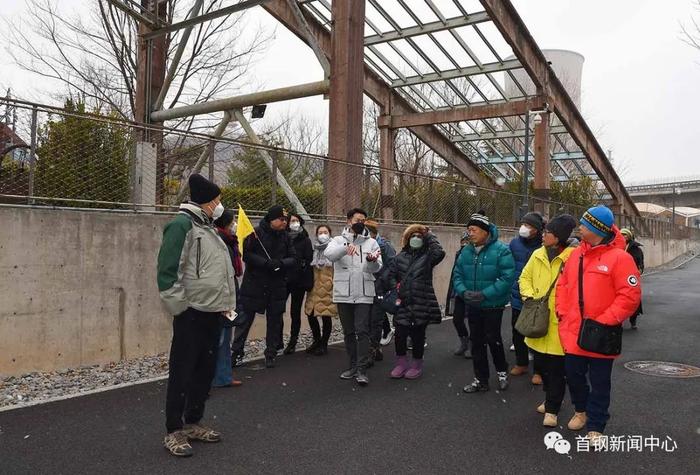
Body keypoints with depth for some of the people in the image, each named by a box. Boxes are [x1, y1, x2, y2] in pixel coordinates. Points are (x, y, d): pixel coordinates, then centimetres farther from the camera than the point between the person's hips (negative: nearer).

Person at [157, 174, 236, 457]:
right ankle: (174, 432, 13)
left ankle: (193, 423, 28)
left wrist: (225, 303, 15)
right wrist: (180, 307, -17)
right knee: (182, 374, 1)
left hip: (213, 313, 9)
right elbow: (167, 271, -18)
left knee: (205, 371, 15)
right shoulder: (182, 224, -12)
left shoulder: (207, 228, 17)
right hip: (192, 314, -9)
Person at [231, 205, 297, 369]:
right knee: (244, 319, 3)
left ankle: (271, 354, 22)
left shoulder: (286, 237, 7)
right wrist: (266, 263, -23)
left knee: (274, 321, 10)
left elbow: (293, 259, 3)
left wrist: (280, 263, -17)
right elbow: (246, 254, -13)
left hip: (277, 286, 4)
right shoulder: (256, 233, -7)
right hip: (254, 284, -4)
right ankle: (236, 352, 15)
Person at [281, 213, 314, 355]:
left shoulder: (305, 240, 1)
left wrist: (309, 282, -14)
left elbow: (309, 261, -5)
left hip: (299, 281, -2)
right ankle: (277, 340, 12)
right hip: (283, 280, 2)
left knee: (295, 312, 7)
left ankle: (292, 343, 16)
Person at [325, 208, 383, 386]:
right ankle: (353, 365, 23)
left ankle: (362, 369, -3)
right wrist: (346, 247, -35)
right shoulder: (339, 240, 5)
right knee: (348, 332, 11)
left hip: (364, 294, -1)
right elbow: (329, 254, -17)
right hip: (343, 294, 1)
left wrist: (372, 260, -27)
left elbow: (377, 268, -3)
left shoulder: (371, 242, 7)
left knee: (362, 331, -6)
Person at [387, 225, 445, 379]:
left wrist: (429, 236, -10)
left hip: (422, 304, -2)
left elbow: (439, 253, -21)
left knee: (418, 335, 6)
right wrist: (396, 288, -2)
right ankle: (401, 363, 22)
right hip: (403, 303, 2)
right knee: (400, 334, 2)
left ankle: (416, 365, 25)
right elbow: (390, 275, 13)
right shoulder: (400, 257, 10)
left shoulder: (427, 257, 1)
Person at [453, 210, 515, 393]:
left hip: (493, 305, -5)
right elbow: (457, 275, 6)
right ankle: (481, 380, 25)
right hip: (472, 306, 5)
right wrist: (463, 291, -14)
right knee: (476, 342, 11)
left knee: (493, 339, 4)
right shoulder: (466, 251, 3)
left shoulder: (500, 250, -14)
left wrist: (485, 294, -25)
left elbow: (507, 278, -20)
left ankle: (502, 371, 32)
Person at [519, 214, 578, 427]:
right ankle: (551, 399, 41)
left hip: (559, 323, -6)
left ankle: (552, 409, 21)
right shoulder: (538, 254, 5)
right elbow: (525, 277, 16)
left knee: (556, 369, 5)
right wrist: (528, 295, 0)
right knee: (541, 364, 19)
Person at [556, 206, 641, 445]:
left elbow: (630, 296, -16)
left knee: (599, 383, 10)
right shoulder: (576, 254, 5)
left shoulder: (619, 257, -14)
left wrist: (605, 321, -18)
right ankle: (581, 411, 41)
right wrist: (563, 313, 3)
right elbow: (563, 285, 13)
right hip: (572, 333, 5)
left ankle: (595, 427, 24)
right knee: (573, 376, 17)